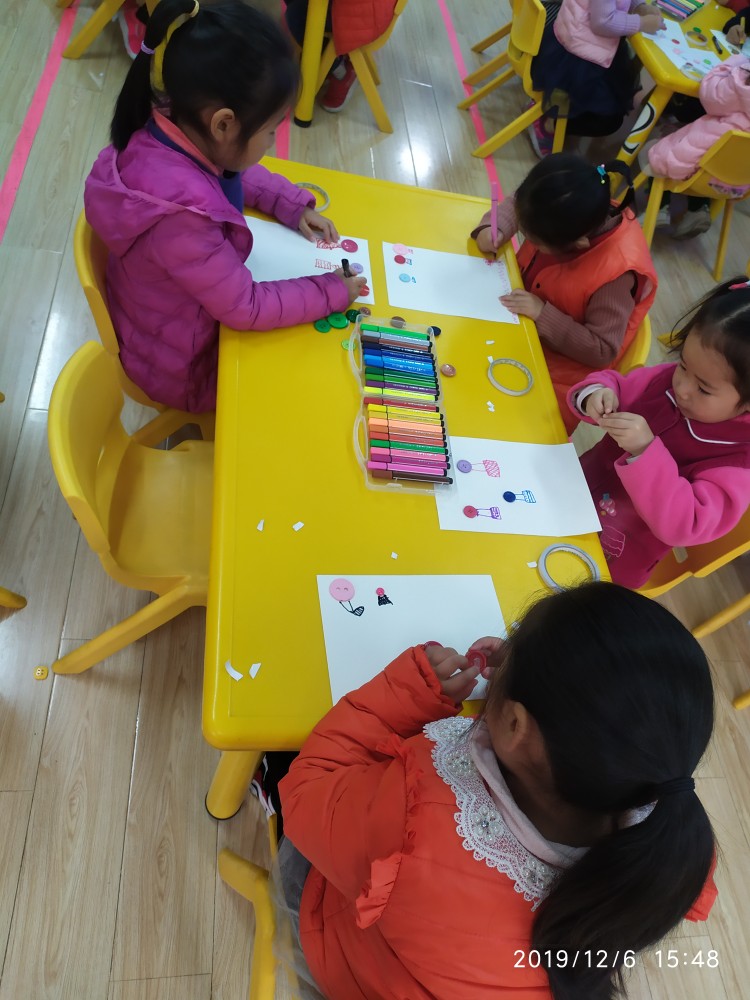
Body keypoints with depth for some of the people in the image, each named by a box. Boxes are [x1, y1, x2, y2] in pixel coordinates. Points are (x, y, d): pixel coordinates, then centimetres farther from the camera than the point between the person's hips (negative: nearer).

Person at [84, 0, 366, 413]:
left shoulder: (177, 133, -16)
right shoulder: (181, 212, -41)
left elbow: (241, 175, 8)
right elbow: (247, 308, -30)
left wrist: (292, 205, -5)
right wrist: (332, 291, -20)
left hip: (186, 317, 8)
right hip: (182, 368, -7)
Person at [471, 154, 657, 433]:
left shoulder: (617, 271, -33)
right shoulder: (569, 213, -18)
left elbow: (602, 351, -26)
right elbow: (518, 205, 3)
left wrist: (543, 314, -31)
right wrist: (492, 229, -17)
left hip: (560, 365, -6)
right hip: (520, 320, 6)